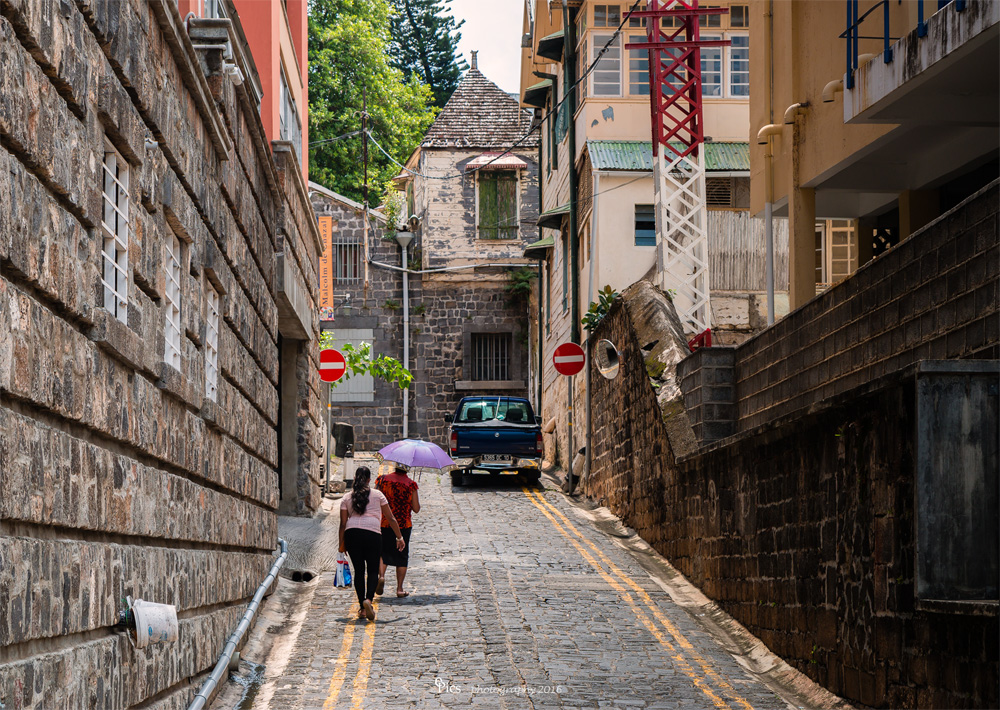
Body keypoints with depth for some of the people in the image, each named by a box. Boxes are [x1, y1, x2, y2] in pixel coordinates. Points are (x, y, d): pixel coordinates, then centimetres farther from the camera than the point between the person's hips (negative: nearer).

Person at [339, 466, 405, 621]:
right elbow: (390, 518, 13)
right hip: (373, 534, -2)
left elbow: (343, 523, 10)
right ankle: (369, 599, -21)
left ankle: (362, 608, 10)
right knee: (372, 570, 4)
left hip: (352, 534, 2)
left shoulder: (347, 498, 14)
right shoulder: (377, 495, 13)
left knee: (359, 570, 9)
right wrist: (399, 537, 19)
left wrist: (342, 544, 16)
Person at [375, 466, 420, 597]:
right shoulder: (411, 484, -6)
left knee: (383, 552, 15)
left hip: (383, 523, 1)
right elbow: (416, 509, -3)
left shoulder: (382, 479, -2)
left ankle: (381, 575, -12)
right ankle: (400, 589, 10)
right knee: (402, 556, 10)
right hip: (404, 525, -1)